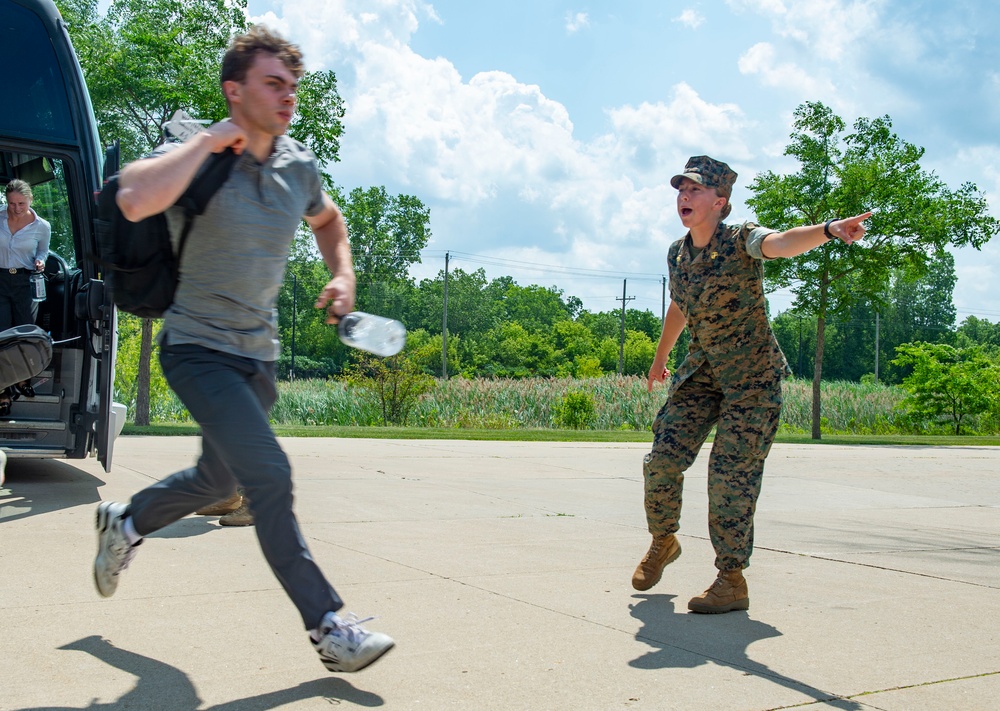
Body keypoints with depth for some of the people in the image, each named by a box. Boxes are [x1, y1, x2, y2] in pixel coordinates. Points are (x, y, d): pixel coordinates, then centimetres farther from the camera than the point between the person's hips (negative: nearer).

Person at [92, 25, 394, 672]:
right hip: (198, 348, -7)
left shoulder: (299, 165, 3)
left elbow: (327, 219, 25)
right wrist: (210, 141, -29)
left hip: (259, 354, 7)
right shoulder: (197, 157, -16)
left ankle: (124, 523, 49)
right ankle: (328, 626, -10)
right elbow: (135, 201, -39)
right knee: (270, 476, -19)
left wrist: (343, 274, 7)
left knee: (218, 480, 22)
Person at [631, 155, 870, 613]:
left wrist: (828, 230, -61)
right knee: (662, 460, -1)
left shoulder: (740, 241, -16)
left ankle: (732, 580, 4)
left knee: (732, 474, -9)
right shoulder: (677, 254, 3)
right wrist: (660, 357, 34)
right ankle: (663, 542, 27)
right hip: (701, 370, 6)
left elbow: (782, 242, -39)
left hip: (752, 375, -5)